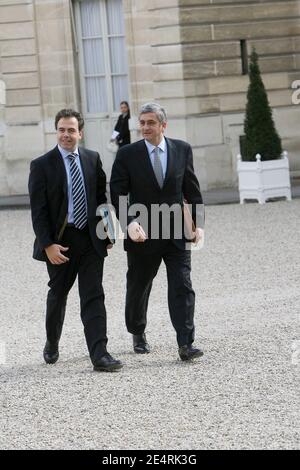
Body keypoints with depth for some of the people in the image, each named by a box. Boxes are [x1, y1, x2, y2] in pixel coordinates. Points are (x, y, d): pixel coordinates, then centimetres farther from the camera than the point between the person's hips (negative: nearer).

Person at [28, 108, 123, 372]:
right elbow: (38, 210, -9)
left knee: (93, 297, -5)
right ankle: (52, 345, 37)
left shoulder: (93, 159, 5)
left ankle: (100, 355, -9)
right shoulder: (42, 165, -6)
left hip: (90, 240, 2)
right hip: (60, 242, -2)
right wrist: (48, 245, -16)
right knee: (58, 295, 14)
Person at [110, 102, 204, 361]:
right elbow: (118, 193, -7)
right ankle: (138, 334, 37)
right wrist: (129, 222, -22)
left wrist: (198, 223, 2)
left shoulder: (182, 150, 3)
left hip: (176, 233, 1)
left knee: (182, 287, -10)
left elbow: (192, 189, 8)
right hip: (143, 234, 0)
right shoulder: (127, 154, -4)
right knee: (138, 288, 13)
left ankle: (186, 344, -13)